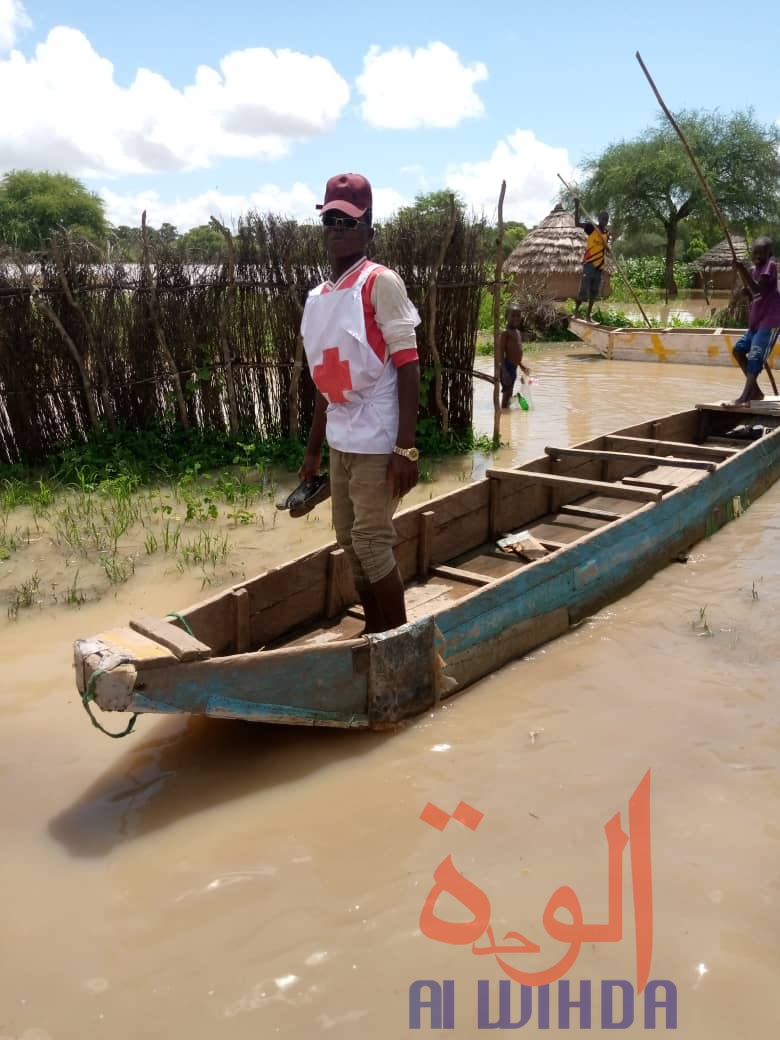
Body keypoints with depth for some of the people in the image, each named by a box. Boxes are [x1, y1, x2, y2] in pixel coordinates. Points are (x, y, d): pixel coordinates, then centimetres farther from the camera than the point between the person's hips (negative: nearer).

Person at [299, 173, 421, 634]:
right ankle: (374, 632, 27)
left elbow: (408, 366, -13)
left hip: (377, 439, -7)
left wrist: (406, 447, -20)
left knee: (372, 542, -4)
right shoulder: (318, 297, 12)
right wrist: (313, 450, 19)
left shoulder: (381, 283, -9)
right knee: (350, 542, 12)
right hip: (341, 440, 8)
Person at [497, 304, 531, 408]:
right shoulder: (505, 333, -12)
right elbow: (500, 353, -17)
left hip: (514, 368, 9)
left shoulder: (517, 332, 15)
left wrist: (521, 365, 27)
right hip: (507, 368, -9)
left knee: (509, 394, 14)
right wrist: (504, 371, -24)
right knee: (506, 394, -6)